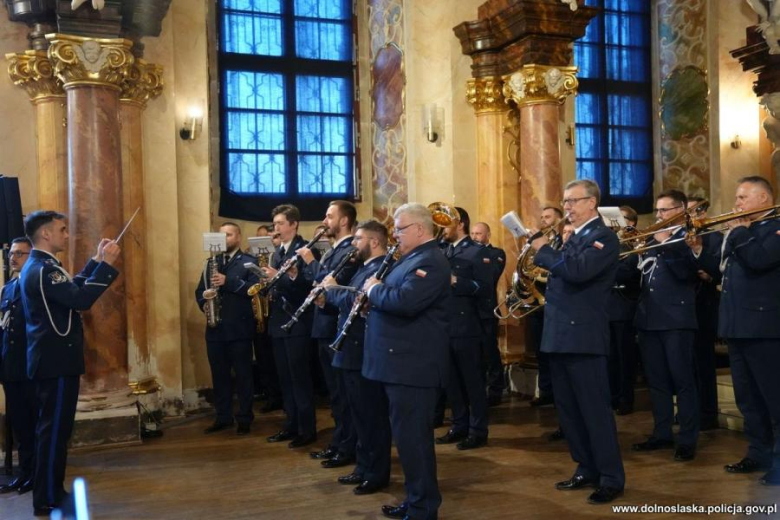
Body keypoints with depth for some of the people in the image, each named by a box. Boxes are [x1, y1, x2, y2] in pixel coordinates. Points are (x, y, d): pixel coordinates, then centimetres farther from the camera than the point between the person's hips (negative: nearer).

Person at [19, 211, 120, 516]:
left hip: (51, 358, 11)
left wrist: (96, 261, 17)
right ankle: (48, 500, 6)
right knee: (54, 430, -3)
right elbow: (81, 299, -30)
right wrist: (106, 264, -24)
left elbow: (72, 289, 21)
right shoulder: (42, 269, -20)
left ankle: (51, 493, 26)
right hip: (57, 361, -11)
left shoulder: (37, 266, 14)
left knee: (51, 429, 17)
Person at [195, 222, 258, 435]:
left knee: (243, 375, 3)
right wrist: (203, 303, -6)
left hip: (240, 328, -5)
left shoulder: (249, 261, -2)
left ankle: (245, 419, 11)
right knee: (219, 375, 11)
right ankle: (223, 417, 22)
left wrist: (228, 282, -22)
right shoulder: (212, 262, 16)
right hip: (215, 328, 5)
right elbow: (200, 290, 15)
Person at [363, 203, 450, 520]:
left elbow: (405, 302, -30)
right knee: (409, 436, 17)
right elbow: (395, 297, 24)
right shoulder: (414, 258, 18)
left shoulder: (429, 261, -16)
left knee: (412, 437, -4)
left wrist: (373, 289, -13)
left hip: (413, 365, -11)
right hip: (403, 363, 11)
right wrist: (376, 295, 3)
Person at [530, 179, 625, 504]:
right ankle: (587, 470, 26)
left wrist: (543, 250, -15)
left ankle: (612, 478, 6)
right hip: (561, 334, 9)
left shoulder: (603, 237, -10)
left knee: (595, 409, -4)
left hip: (583, 335, -9)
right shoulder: (575, 237, 17)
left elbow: (578, 271, -26)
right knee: (568, 409, 14)